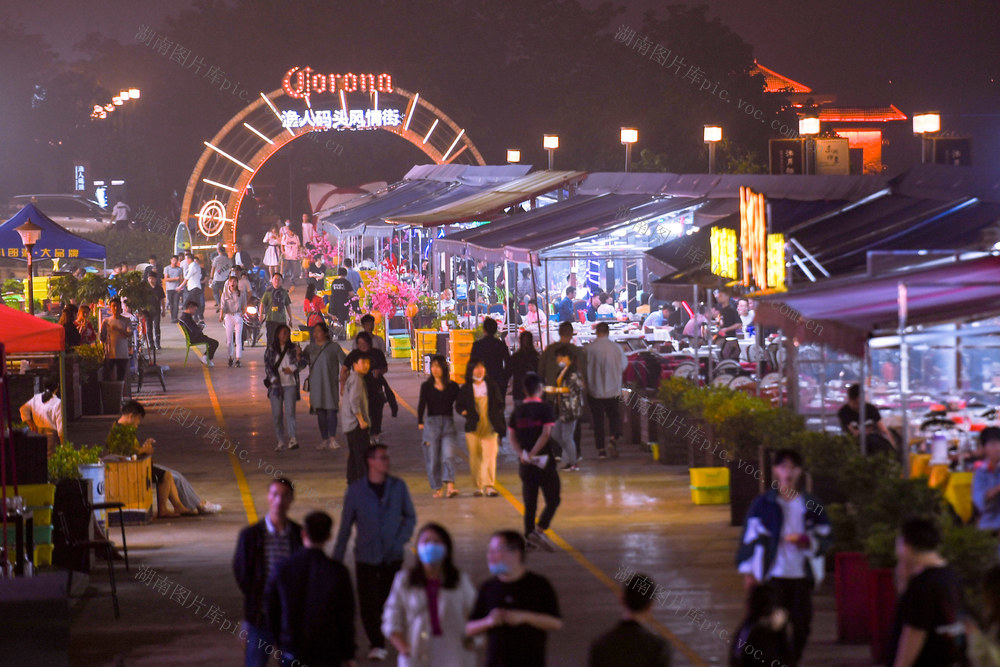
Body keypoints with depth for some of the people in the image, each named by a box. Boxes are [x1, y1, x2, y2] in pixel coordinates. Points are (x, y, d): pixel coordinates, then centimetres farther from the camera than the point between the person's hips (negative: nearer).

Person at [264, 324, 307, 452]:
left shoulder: (293, 348, 7)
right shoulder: (271, 349, 5)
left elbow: (303, 363, 6)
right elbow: (267, 365, -1)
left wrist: (292, 369, -8)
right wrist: (273, 378, -14)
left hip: (290, 385, -1)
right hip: (275, 385, 1)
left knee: (290, 411, -13)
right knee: (277, 414, 1)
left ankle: (292, 438, -21)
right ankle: (280, 440, 10)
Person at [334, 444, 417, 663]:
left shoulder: (398, 487, -2)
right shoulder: (356, 490, -5)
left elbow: (410, 517, 9)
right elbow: (345, 526, 0)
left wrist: (400, 542, -6)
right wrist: (336, 559, 1)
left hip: (392, 557, 1)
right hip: (366, 557, -1)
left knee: (387, 602, 5)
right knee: (368, 602, -4)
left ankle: (380, 644, 22)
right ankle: (376, 643, 10)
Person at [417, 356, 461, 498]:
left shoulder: (453, 386, 6)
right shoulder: (426, 386, 3)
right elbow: (421, 405, -5)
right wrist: (420, 422, -17)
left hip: (448, 424, 0)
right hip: (431, 423, 0)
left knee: (449, 455, -15)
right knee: (433, 458, 2)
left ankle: (450, 486, -23)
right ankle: (437, 488, 13)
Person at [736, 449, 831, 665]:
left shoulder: (810, 505, 7)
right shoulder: (763, 504, -1)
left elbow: (825, 538, 11)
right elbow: (750, 537, 1)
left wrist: (807, 542, -10)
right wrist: (748, 570, -2)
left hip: (802, 574, 3)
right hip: (774, 574, -3)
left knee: (802, 625, 6)